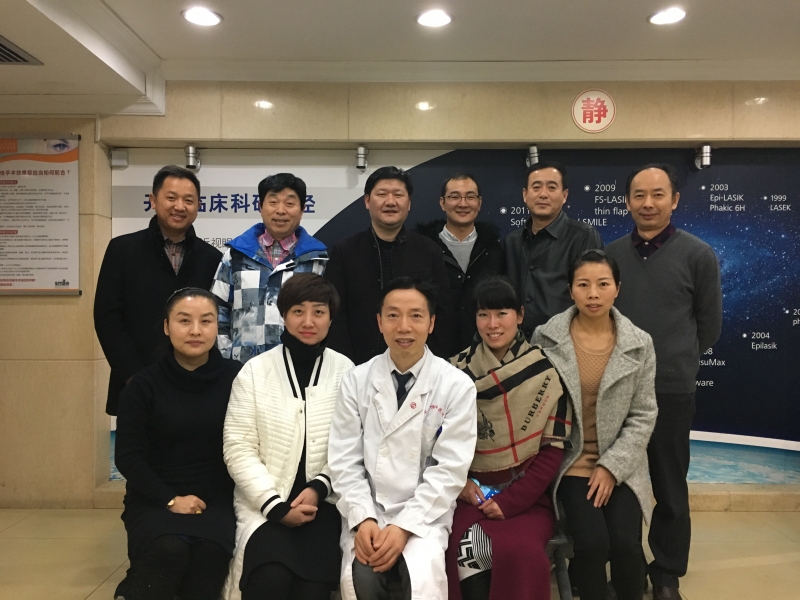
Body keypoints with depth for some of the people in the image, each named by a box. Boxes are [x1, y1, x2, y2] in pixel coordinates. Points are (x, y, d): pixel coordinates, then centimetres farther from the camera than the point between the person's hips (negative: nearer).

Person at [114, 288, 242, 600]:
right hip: (154, 501, 0)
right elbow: (128, 457, -1)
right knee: (169, 550, -28)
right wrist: (169, 499, -11)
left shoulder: (235, 377, -4)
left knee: (211, 552, -29)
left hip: (215, 500, 0)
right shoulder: (144, 384, -2)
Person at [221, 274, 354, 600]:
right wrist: (275, 505, -13)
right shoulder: (255, 370, 1)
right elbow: (238, 448, -4)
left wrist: (320, 487, -15)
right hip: (266, 502, 0)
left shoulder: (345, 371, 3)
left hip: (323, 500, 1)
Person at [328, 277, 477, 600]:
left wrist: (405, 527, -15)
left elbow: (449, 470, -7)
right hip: (368, 510, 2)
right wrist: (363, 519, -13)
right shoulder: (355, 381, 2)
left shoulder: (457, 386, -5)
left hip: (424, 513, -2)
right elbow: (344, 461, 0)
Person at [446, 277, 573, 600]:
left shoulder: (547, 370, -3)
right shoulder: (458, 370, 2)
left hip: (529, 492, -1)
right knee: (464, 548, -28)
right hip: (473, 491, 1)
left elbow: (554, 447, -3)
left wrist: (512, 501, -12)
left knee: (519, 551, -29)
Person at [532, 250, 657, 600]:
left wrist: (611, 466, -9)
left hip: (620, 464, 1)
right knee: (593, 542, -20)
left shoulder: (639, 344, -1)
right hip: (568, 460, -1)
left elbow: (643, 416, 0)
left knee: (625, 544, -17)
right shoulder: (545, 338, -5)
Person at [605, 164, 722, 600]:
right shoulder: (611, 253, 2)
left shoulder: (698, 255, -4)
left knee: (669, 487, 10)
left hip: (671, 389, -2)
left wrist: (675, 363, 9)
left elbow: (709, 326, 4)